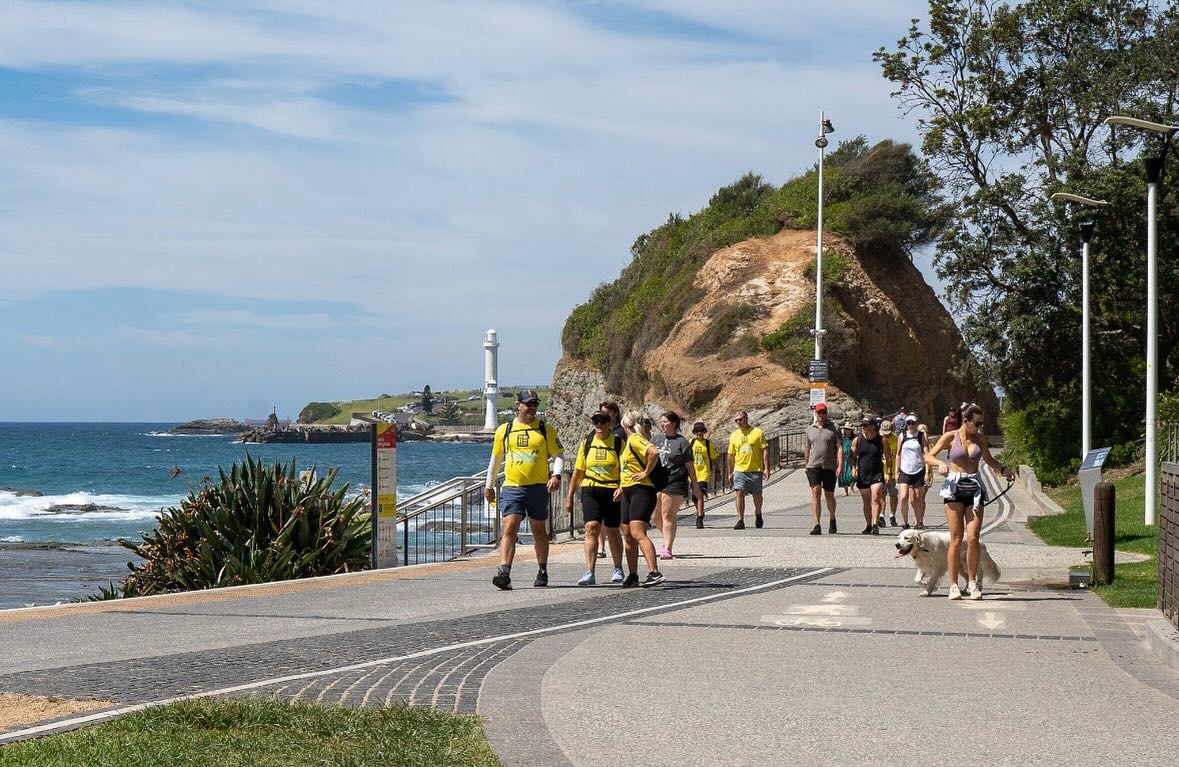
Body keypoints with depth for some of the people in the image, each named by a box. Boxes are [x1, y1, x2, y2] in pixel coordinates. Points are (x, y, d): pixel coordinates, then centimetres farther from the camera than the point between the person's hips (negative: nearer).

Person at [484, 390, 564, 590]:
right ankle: (504, 574, -21)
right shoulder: (504, 430, 9)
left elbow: (558, 455, 5)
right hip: (511, 487, 0)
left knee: (539, 530, 11)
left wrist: (556, 475, -13)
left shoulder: (545, 430, 5)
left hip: (538, 488, 0)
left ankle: (542, 572, 26)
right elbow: (496, 459, 19)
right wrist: (489, 485, 21)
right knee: (509, 528, -13)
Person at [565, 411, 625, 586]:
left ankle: (618, 569, 29)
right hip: (590, 490, 1)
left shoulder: (618, 443, 0)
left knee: (613, 531, 10)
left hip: (612, 491, -1)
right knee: (591, 528, -13)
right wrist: (570, 497, 11)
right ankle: (589, 573, -16)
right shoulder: (587, 443, 8)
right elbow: (578, 471, 13)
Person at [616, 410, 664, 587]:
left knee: (638, 533, -20)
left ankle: (654, 573, -29)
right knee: (628, 536, 12)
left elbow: (654, 452, -30)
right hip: (629, 493, 10)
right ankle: (633, 576, 20)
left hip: (641, 491, -10)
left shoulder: (635, 439, -12)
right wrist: (622, 488, 26)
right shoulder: (630, 441, 18)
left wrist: (646, 473, -20)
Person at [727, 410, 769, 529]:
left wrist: (766, 468, -10)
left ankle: (758, 514, 36)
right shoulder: (734, 435, 9)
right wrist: (730, 473, 14)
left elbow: (765, 451, -2)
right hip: (739, 470, 2)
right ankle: (740, 521, -12)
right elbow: (731, 455, 15)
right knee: (740, 493, -12)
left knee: (757, 495, 8)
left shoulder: (757, 433, -1)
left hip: (755, 470, -2)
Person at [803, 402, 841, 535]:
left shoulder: (833, 428, 2)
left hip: (829, 467, -1)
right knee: (815, 492, -12)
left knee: (829, 495, 10)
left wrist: (840, 465, -12)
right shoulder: (810, 429, 11)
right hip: (813, 466, 1)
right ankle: (817, 525, -16)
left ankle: (832, 519, 34)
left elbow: (839, 448, -3)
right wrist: (806, 465, 20)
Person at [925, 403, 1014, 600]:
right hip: (954, 487, -3)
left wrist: (1003, 469, 7)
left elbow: (989, 460, 25)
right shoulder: (950, 437, 0)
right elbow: (928, 456, 1)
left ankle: (972, 582, 5)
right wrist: (941, 463, -19)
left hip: (974, 488, 3)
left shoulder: (980, 439, 10)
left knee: (973, 538, -6)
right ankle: (953, 585, 2)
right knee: (956, 539, -4)